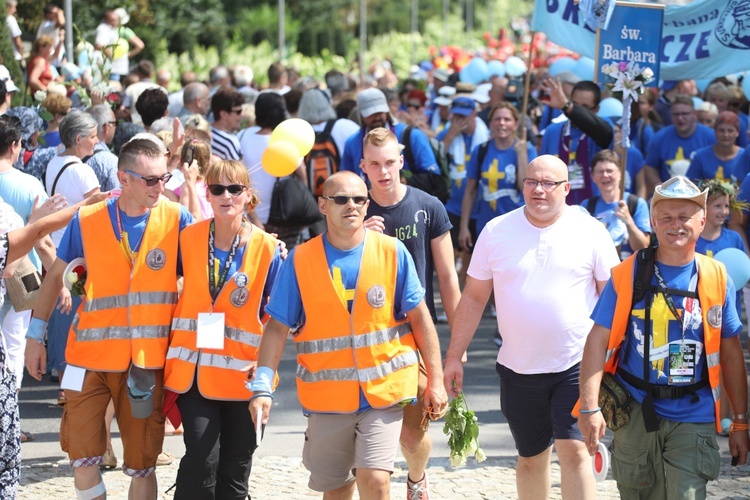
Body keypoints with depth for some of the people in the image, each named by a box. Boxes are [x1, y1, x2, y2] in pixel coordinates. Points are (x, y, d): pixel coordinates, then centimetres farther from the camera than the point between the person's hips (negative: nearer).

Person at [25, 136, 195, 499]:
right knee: (82, 456, -5)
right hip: (91, 356, 0)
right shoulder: (87, 222, -2)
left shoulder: (176, 219, -3)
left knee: (141, 465, 7)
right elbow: (55, 276, 10)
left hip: (147, 360, 0)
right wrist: (36, 335, 9)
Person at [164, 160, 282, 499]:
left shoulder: (267, 248, -3)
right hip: (194, 368, 0)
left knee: (235, 465, 6)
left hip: (242, 372, 0)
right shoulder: (188, 239, 1)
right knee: (202, 457, -14)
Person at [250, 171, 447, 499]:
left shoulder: (392, 252, -3)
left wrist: (435, 381, 0)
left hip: (383, 389, -2)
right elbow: (278, 327, -1)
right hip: (326, 395, 2)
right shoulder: (300, 260, -2)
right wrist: (262, 387, -11)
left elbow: (419, 317, 2)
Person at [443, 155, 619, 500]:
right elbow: (474, 297, 7)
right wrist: (454, 356, 4)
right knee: (531, 458, 13)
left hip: (577, 366, -3)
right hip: (519, 368, 3)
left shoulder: (590, 231, -3)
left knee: (574, 451, -13)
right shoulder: (497, 232, 2)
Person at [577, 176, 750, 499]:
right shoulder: (628, 275, -1)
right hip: (635, 413, 1)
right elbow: (598, 341, -5)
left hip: (692, 416, 0)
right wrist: (589, 406, -15)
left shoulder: (716, 279, 2)